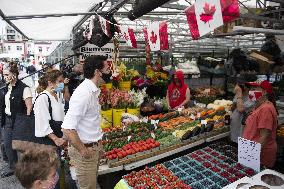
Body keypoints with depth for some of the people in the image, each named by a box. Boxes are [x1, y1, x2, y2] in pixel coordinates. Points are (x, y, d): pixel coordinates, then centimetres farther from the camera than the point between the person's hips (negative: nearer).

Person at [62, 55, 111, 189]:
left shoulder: (94, 91, 5)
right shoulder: (84, 94, -26)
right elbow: (67, 129, -30)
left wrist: (98, 145, 15)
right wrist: (83, 151, -19)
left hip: (95, 147, 9)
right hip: (86, 149, -9)